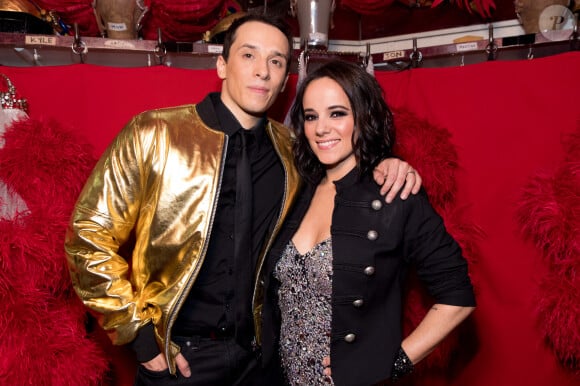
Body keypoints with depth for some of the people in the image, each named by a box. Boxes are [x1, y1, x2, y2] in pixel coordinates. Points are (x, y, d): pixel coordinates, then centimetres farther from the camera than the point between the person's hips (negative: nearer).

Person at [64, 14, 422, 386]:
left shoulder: (289, 149, -1)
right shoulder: (154, 134, -12)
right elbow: (90, 237, -9)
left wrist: (383, 165, -5)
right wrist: (140, 332, -11)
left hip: (256, 351, 4)